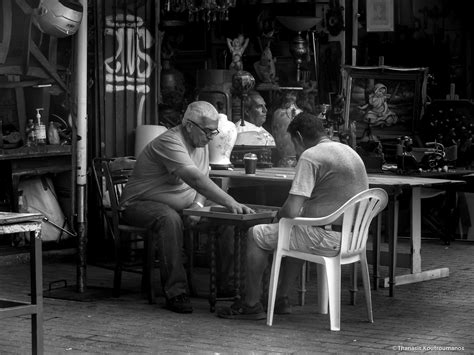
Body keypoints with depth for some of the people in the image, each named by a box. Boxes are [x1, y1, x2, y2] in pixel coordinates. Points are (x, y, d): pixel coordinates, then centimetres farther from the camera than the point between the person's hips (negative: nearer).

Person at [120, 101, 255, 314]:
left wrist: (197, 206, -15)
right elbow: (196, 179, -37)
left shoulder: (201, 144, 6)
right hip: (141, 204, -8)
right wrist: (230, 203, -44)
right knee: (169, 219, -40)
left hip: (182, 207, 8)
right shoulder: (170, 142, -24)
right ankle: (175, 292, -36)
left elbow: (203, 181, 7)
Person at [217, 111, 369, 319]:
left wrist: (279, 215, 6)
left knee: (256, 235, 7)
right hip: (353, 238, 9)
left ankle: (251, 305, 15)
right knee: (295, 233, 35)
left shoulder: (310, 157, -13)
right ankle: (281, 299, 35)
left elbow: (291, 211, -18)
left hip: (327, 239, -9)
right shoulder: (350, 152, 15)